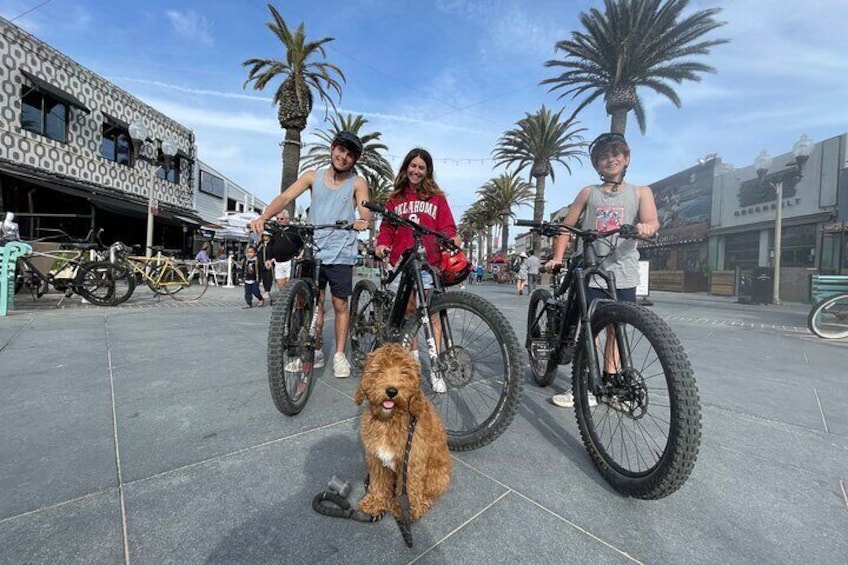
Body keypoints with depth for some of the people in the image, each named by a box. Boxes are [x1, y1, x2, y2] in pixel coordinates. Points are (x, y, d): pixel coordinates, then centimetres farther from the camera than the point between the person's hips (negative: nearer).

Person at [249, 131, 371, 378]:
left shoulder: (357, 183, 2)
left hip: (341, 254, -2)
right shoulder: (313, 176, 7)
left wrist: (364, 221, -35)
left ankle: (340, 355, 16)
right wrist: (263, 216, -22)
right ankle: (316, 352, 21)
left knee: (340, 305, 4)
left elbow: (365, 211, -11)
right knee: (315, 303, 6)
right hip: (313, 251, 2)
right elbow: (285, 197, -4)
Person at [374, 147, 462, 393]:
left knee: (432, 313, -6)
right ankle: (413, 357, 20)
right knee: (408, 310, 6)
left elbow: (447, 226, 5)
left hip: (429, 262, -2)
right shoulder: (395, 198, 17)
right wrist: (382, 244, -6)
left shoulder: (437, 197, 12)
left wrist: (452, 238, -17)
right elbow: (387, 228, 14)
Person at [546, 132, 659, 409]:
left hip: (623, 274, 1)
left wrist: (646, 227, -29)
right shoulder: (589, 193, 11)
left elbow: (653, 222, -5)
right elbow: (567, 226, 10)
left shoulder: (640, 192, 11)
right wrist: (557, 257, -3)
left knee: (615, 329, 8)